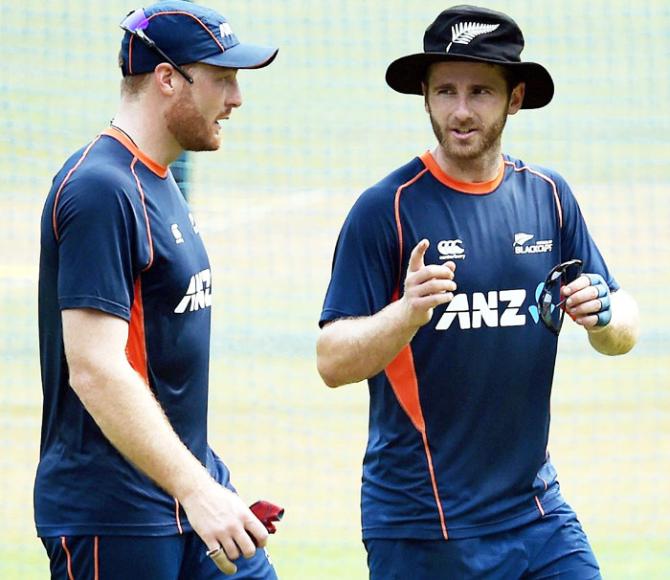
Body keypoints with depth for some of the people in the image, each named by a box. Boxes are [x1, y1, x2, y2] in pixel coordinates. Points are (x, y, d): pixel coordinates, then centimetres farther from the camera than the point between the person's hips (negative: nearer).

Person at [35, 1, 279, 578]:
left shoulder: (159, 183, 15)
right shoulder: (101, 189, -16)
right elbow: (94, 369, -24)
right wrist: (193, 487, -29)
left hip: (190, 497, 9)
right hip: (114, 519, -9)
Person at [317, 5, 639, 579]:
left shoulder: (548, 195, 7)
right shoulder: (388, 208, -7)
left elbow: (625, 332, 12)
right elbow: (333, 363, -11)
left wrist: (603, 315, -11)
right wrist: (409, 313, -29)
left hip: (538, 512, 4)